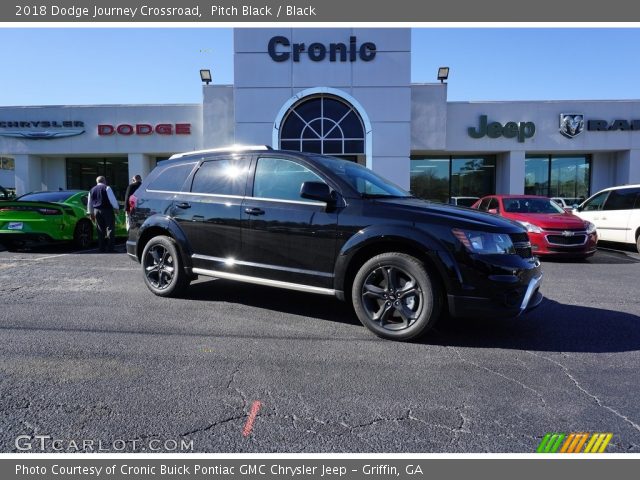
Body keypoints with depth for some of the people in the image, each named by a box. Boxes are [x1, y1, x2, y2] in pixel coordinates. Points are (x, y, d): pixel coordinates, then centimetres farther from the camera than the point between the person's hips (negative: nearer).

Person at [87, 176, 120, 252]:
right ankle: (109, 249, -11)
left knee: (100, 230, 9)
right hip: (107, 210, -6)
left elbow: (89, 203, 20)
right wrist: (116, 208, -4)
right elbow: (112, 199, -11)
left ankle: (102, 249, 10)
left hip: (96, 211, 6)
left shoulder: (92, 190, 16)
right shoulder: (106, 188, -3)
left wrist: (91, 213, 26)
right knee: (110, 229, -4)